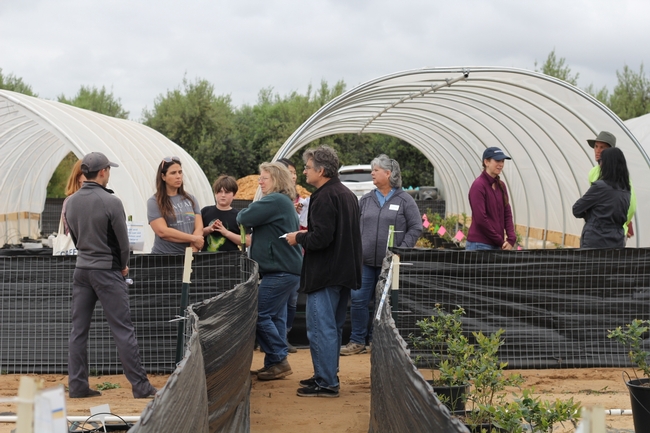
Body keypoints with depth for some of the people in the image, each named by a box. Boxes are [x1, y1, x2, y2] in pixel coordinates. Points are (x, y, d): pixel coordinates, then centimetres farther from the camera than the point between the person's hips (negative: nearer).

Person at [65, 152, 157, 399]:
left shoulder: (70, 202, 4)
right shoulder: (111, 202, -15)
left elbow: (74, 236, 11)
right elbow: (123, 240, -9)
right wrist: (124, 266, 8)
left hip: (81, 269, 6)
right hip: (107, 271, -6)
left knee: (78, 329, 9)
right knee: (123, 330, -3)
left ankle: (77, 386, 11)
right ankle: (140, 387, 0)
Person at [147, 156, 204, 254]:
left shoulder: (191, 199, 14)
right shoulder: (154, 202, 3)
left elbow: (199, 228, 5)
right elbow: (162, 231, -8)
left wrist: (192, 252, -10)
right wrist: (193, 239, -7)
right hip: (164, 256, -3)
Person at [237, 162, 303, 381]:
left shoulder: (275, 201, -15)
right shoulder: (284, 202, 19)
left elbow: (244, 218, -17)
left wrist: (242, 213, 4)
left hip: (280, 270, -11)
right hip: (286, 268, 11)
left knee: (260, 315, -9)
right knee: (275, 316, 11)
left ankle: (278, 361, -4)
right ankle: (276, 363, 14)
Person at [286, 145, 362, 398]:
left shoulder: (325, 197, -18)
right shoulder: (348, 195, 14)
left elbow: (321, 238, -25)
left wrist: (299, 238, -8)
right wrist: (307, 235, 17)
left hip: (325, 274, -10)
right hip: (344, 272, 10)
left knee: (320, 328, -5)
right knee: (333, 327, 17)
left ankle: (326, 384, -3)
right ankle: (328, 376, 26)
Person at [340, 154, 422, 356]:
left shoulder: (404, 200, -1)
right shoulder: (366, 200, 10)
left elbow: (416, 227, -2)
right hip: (366, 262, 3)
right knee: (358, 299, 0)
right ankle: (357, 341, 10)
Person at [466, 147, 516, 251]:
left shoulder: (500, 185, 12)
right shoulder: (478, 186, -11)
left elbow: (507, 214, 12)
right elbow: (480, 219, -15)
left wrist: (511, 239, -2)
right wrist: (500, 241, -10)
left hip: (497, 245, 7)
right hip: (480, 245, -7)